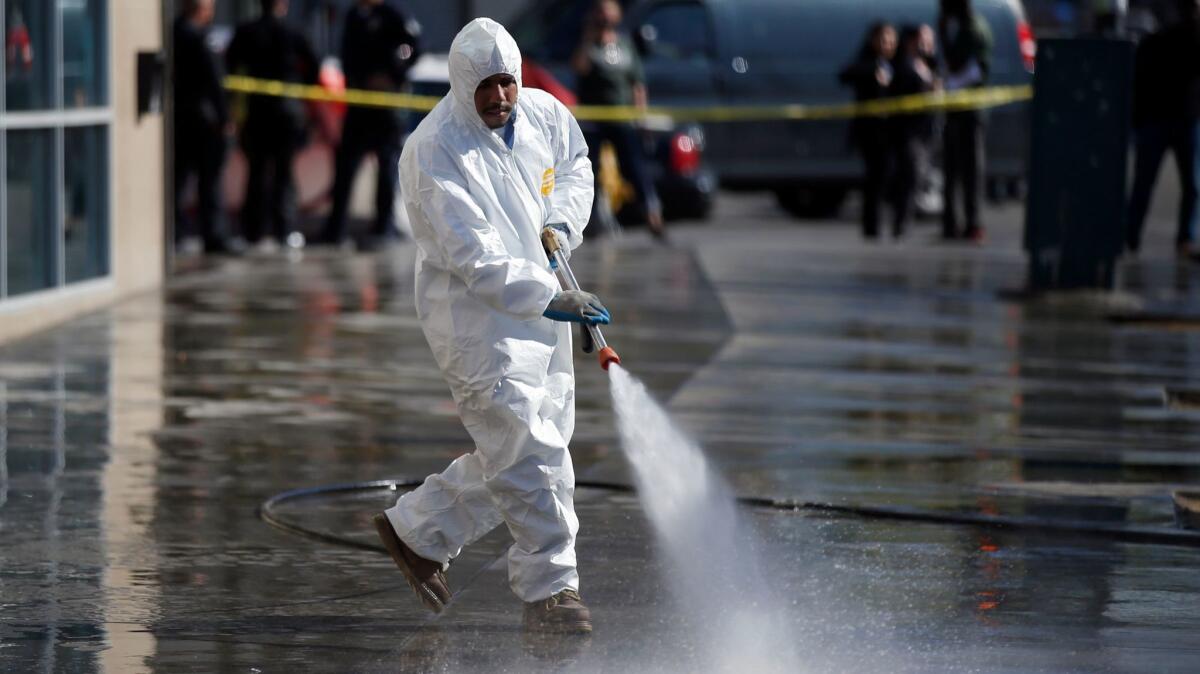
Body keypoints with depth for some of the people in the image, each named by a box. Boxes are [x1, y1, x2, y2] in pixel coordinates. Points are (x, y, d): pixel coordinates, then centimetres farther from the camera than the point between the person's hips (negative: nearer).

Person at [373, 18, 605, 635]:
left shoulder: (542, 113, 2)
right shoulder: (434, 153, -19)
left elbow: (574, 162, 25)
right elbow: (472, 256, -26)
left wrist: (561, 220, 5)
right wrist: (547, 299, -33)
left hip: (539, 307, 8)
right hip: (474, 315, -8)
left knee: (514, 455, 13)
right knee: (527, 452, -10)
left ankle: (417, 530, 29)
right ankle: (550, 589, -1)